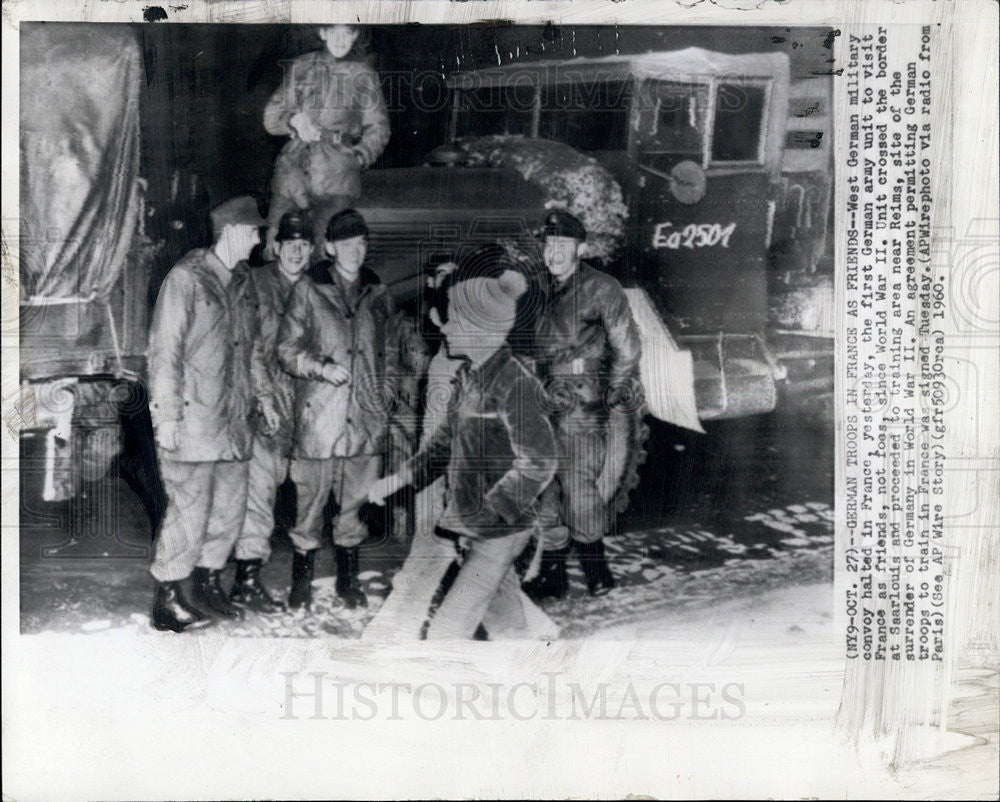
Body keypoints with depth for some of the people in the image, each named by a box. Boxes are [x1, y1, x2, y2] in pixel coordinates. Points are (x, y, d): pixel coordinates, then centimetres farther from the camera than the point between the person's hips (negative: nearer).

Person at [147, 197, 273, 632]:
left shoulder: (242, 282, 14)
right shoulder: (186, 278, -8)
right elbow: (163, 350, -11)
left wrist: (256, 399, 16)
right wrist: (166, 415, -14)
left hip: (233, 418, 8)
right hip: (192, 420, -7)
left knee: (230, 507, 11)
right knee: (190, 511, -5)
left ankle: (207, 583, 28)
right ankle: (167, 600, 10)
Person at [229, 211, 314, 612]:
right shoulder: (256, 283, -5)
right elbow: (250, 347, -10)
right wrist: (264, 397, -14)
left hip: (291, 404, 6)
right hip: (258, 402, -6)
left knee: (271, 486, 10)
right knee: (259, 487, -9)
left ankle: (249, 572, 21)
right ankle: (247, 580, -4)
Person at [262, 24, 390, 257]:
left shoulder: (363, 76, 12)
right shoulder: (298, 68, 16)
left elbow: (378, 128, 15)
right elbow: (271, 118, 17)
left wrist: (358, 157, -2)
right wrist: (293, 120, -4)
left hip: (337, 176, -2)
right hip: (293, 169, 2)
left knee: (327, 250, -16)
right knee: (275, 243, -7)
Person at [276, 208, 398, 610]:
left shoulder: (378, 293, 12)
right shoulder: (308, 291, 1)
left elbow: (390, 351, 17)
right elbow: (286, 349, 2)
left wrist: (385, 396, 9)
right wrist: (321, 366, -13)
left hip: (366, 419, 3)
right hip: (317, 416, -3)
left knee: (355, 501, 10)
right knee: (311, 499, 1)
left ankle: (348, 580, 23)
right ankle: (301, 580, 16)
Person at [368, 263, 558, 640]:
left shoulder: (514, 384, -21)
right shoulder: (469, 375, 5)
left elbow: (538, 464, -22)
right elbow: (448, 436, 18)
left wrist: (487, 513, -22)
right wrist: (401, 477, 8)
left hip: (500, 532, -9)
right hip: (470, 524, 9)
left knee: (447, 630, -7)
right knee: (509, 624, 22)